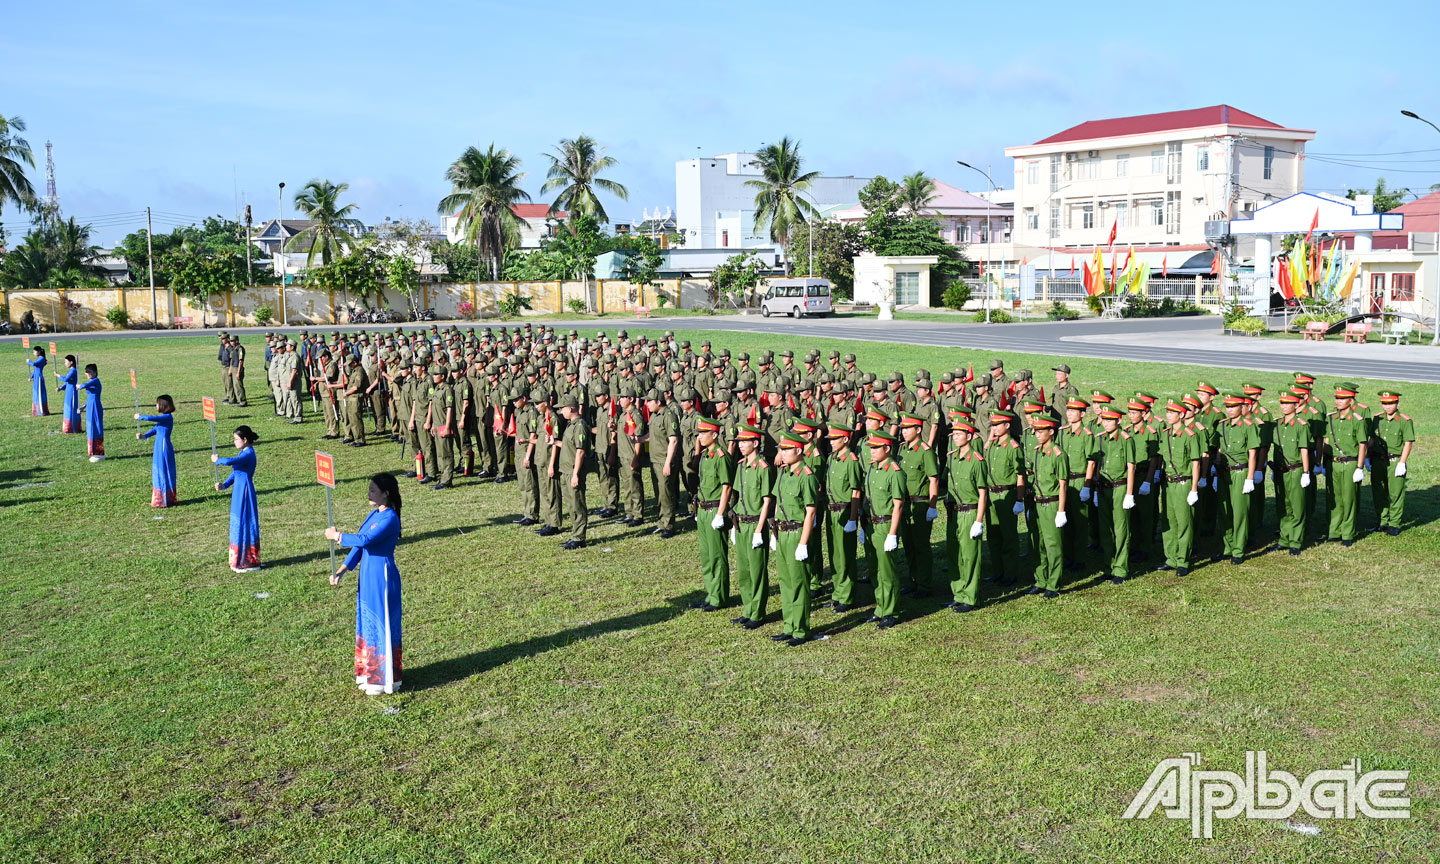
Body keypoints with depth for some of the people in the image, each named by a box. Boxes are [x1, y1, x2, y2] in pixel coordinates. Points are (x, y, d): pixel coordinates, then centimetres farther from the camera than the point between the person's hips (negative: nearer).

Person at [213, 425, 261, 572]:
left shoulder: (249, 454, -19)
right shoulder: (243, 453, 11)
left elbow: (230, 461, -32)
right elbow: (235, 472, 16)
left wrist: (218, 460, -12)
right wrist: (224, 484, 3)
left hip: (245, 491, -10)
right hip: (238, 490, 10)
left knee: (245, 524, -3)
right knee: (238, 524, 15)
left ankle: (249, 562, 6)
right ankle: (240, 560, 25)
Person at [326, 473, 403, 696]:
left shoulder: (389, 519, -19)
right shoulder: (374, 514, 9)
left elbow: (365, 541, -31)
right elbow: (359, 545, 10)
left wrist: (336, 536, -18)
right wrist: (341, 571, 3)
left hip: (382, 577, -9)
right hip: (368, 576, 9)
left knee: (382, 624, 1)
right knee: (368, 622, 17)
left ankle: (384, 680, 13)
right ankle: (370, 673, 31)